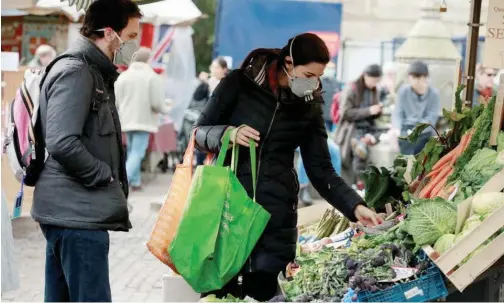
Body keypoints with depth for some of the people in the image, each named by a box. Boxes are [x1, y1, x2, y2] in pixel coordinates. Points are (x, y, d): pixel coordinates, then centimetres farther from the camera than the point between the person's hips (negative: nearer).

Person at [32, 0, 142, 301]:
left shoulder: (94, 73, 18)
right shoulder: (75, 72, -13)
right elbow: (63, 144, -24)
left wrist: (111, 180, 9)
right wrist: (106, 176, -13)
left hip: (70, 211, 10)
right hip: (78, 212, -10)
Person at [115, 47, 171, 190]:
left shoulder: (123, 76, 5)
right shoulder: (153, 77, -9)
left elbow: (116, 102, 6)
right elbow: (157, 103, -14)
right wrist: (167, 110, 8)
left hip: (127, 120, 5)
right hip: (144, 120, -5)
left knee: (131, 151, 17)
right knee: (137, 153, -6)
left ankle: (135, 182, 21)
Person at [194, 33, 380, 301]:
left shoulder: (309, 107, 6)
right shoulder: (240, 83, -2)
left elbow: (321, 170, 5)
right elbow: (200, 133, 2)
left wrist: (355, 206, -8)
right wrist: (228, 134, -19)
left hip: (276, 212, 2)